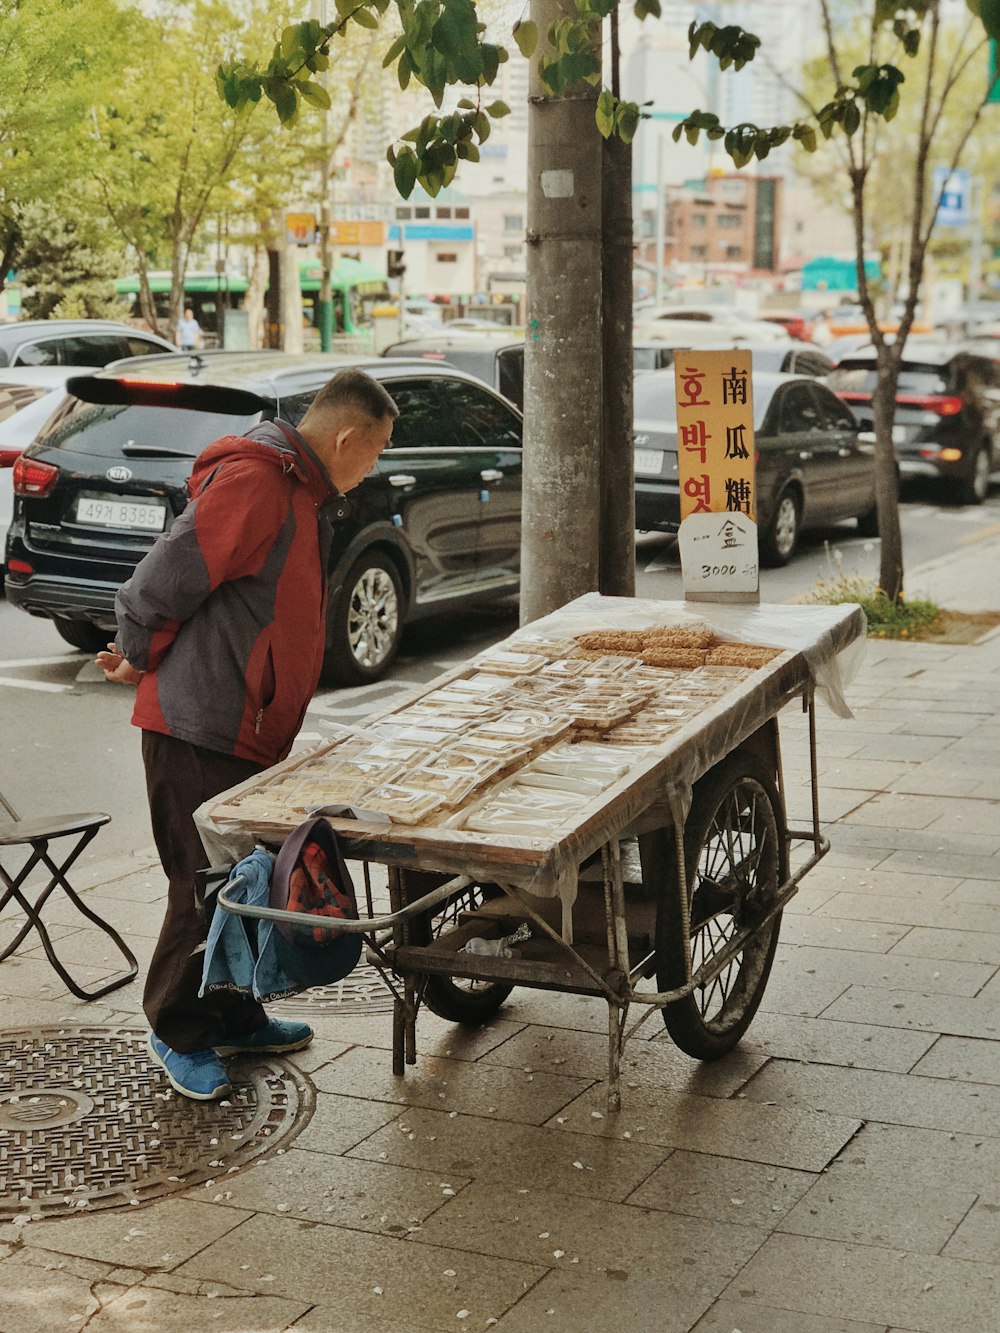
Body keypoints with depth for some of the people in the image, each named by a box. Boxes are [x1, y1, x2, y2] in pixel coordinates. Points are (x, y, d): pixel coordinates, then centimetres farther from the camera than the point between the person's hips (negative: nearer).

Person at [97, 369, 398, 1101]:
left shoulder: (302, 492, 14)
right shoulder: (252, 481, -20)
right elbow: (168, 575, -21)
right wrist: (139, 658, -5)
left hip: (251, 728, 10)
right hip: (199, 729, -10)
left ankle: (234, 1017, 30)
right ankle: (177, 1033, 16)